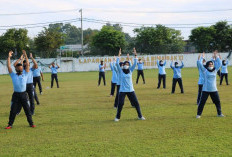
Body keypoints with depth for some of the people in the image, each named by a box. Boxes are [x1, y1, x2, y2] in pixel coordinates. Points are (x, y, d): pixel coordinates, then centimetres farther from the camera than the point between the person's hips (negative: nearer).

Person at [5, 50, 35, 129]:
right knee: (13, 110, 2)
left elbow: (27, 65, 1)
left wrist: (25, 56, -3)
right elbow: (9, 66, 3)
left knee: (27, 110, 5)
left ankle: (31, 123, 14)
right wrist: (9, 57, 1)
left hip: (23, 94, 0)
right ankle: (10, 124, 10)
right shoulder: (13, 75, 8)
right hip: (16, 95, 0)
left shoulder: (25, 74, 8)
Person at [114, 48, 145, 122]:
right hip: (122, 91, -2)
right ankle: (117, 117, 12)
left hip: (130, 90, 2)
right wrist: (119, 55, -11)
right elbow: (117, 64, -8)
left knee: (136, 103, 3)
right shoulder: (121, 71, 1)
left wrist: (135, 55, -5)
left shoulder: (130, 71, 6)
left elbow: (135, 63, 0)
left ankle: (140, 116, 15)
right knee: (120, 104, -4)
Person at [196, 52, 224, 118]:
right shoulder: (205, 70, -1)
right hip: (205, 90, -4)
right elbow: (200, 64, -9)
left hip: (214, 90, 4)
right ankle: (198, 114, 7)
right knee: (202, 102, -3)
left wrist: (217, 57, 10)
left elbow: (219, 64, 11)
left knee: (218, 101, 8)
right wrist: (202, 57, -2)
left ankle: (219, 113, 24)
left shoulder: (215, 70, 9)